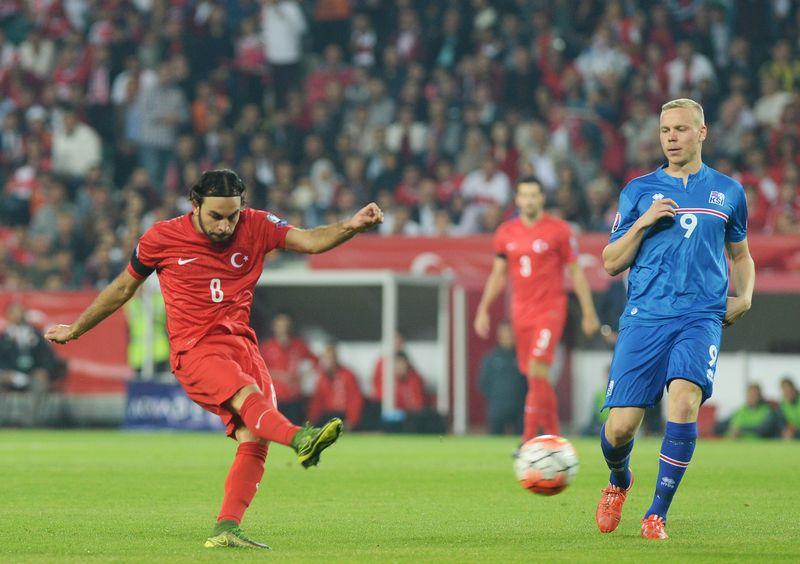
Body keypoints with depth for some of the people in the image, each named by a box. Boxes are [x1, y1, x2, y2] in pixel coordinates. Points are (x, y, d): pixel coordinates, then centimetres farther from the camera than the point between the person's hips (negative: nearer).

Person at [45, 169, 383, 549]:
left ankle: (226, 529, -12)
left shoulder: (255, 226, 6)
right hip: (194, 348, -4)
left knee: (254, 438, -14)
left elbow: (311, 241, -4)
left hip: (240, 343, 4)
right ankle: (300, 439, -62)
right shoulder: (162, 238, 1)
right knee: (247, 395, -33)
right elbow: (123, 288, 15)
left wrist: (350, 227, -25)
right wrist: (76, 329, 24)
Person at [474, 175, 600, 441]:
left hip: (550, 310, -5)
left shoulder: (558, 230, -4)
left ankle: (529, 441, -18)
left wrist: (589, 312, -1)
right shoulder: (506, 233, 8)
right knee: (536, 378, 7)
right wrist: (483, 310, 10)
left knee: (537, 372, -17)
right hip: (521, 312, 5)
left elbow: (576, 272, 0)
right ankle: (554, 436, 20)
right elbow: (498, 275, 16)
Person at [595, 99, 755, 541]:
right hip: (644, 317, 0)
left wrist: (744, 295, 9)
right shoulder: (639, 190, 10)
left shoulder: (727, 191, 14)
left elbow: (740, 255, 28)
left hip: (701, 317, 0)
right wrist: (642, 224, -7)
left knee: (684, 401, -27)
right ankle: (619, 481, 29)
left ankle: (657, 513, -14)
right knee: (620, 426, -8)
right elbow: (611, 263, 9)